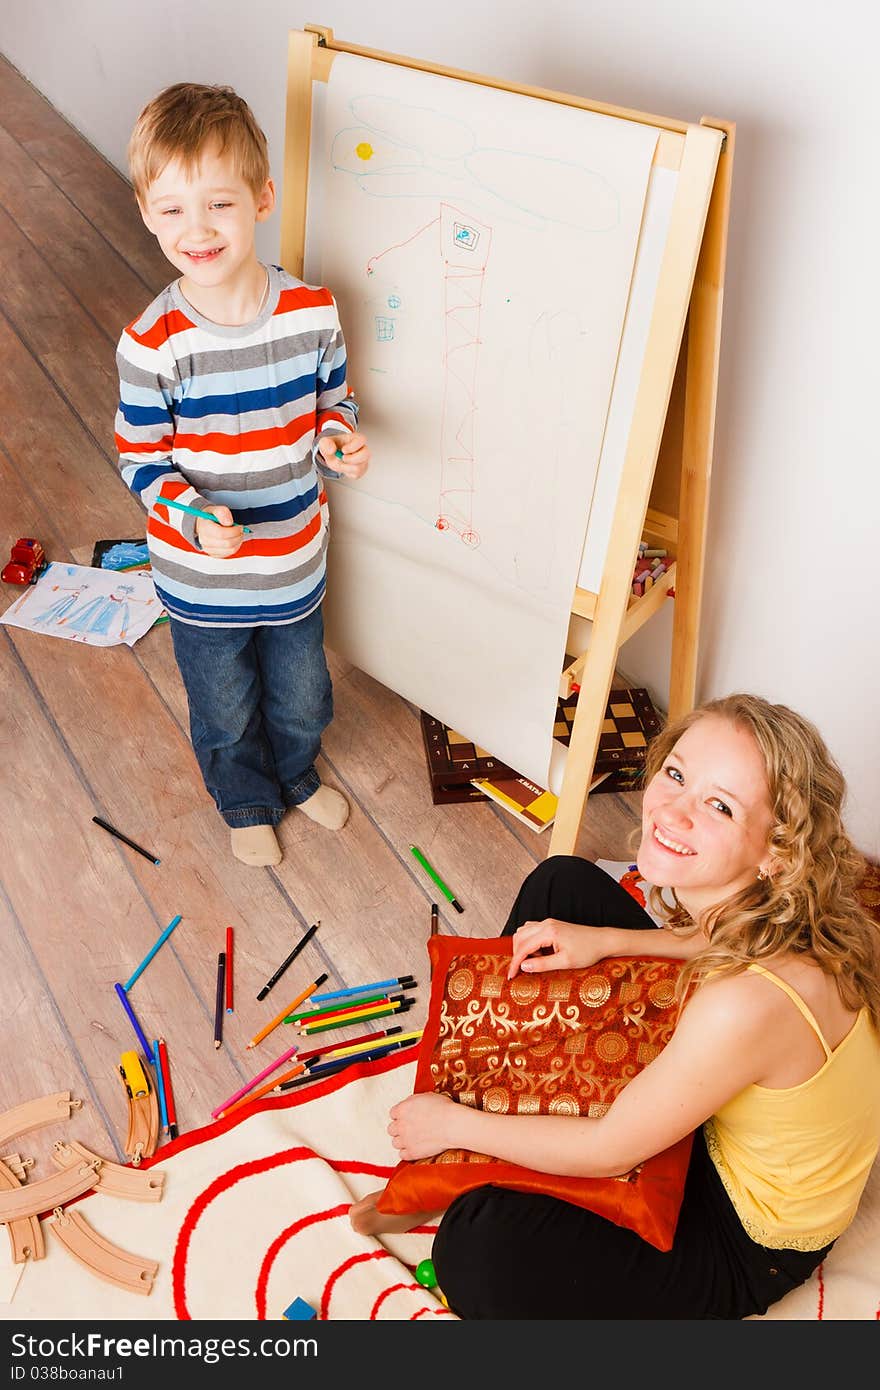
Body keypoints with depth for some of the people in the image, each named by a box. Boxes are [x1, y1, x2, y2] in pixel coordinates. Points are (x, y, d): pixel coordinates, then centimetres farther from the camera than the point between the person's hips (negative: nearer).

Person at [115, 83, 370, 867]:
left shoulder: (313, 311, -13)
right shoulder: (153, 344, -21)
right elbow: (141, 460, -11)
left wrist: (341, 442, -18)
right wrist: (193, 519, -29)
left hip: (297, 565, 3)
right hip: (203, 581, -2)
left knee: (302, 698, 26)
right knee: (226, 714, 21)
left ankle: (298, 774, 59)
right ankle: (247, 804, 52)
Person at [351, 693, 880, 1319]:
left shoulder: (747, 1003, -41)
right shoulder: (761, 901, -19)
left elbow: (609, 1150, -26)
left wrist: (452, 1125, -13)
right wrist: (606, 940, -7)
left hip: (749, 1243, -8)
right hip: (702, 1109, 8)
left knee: (481, 1255, -32)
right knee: (562, 883, 4)